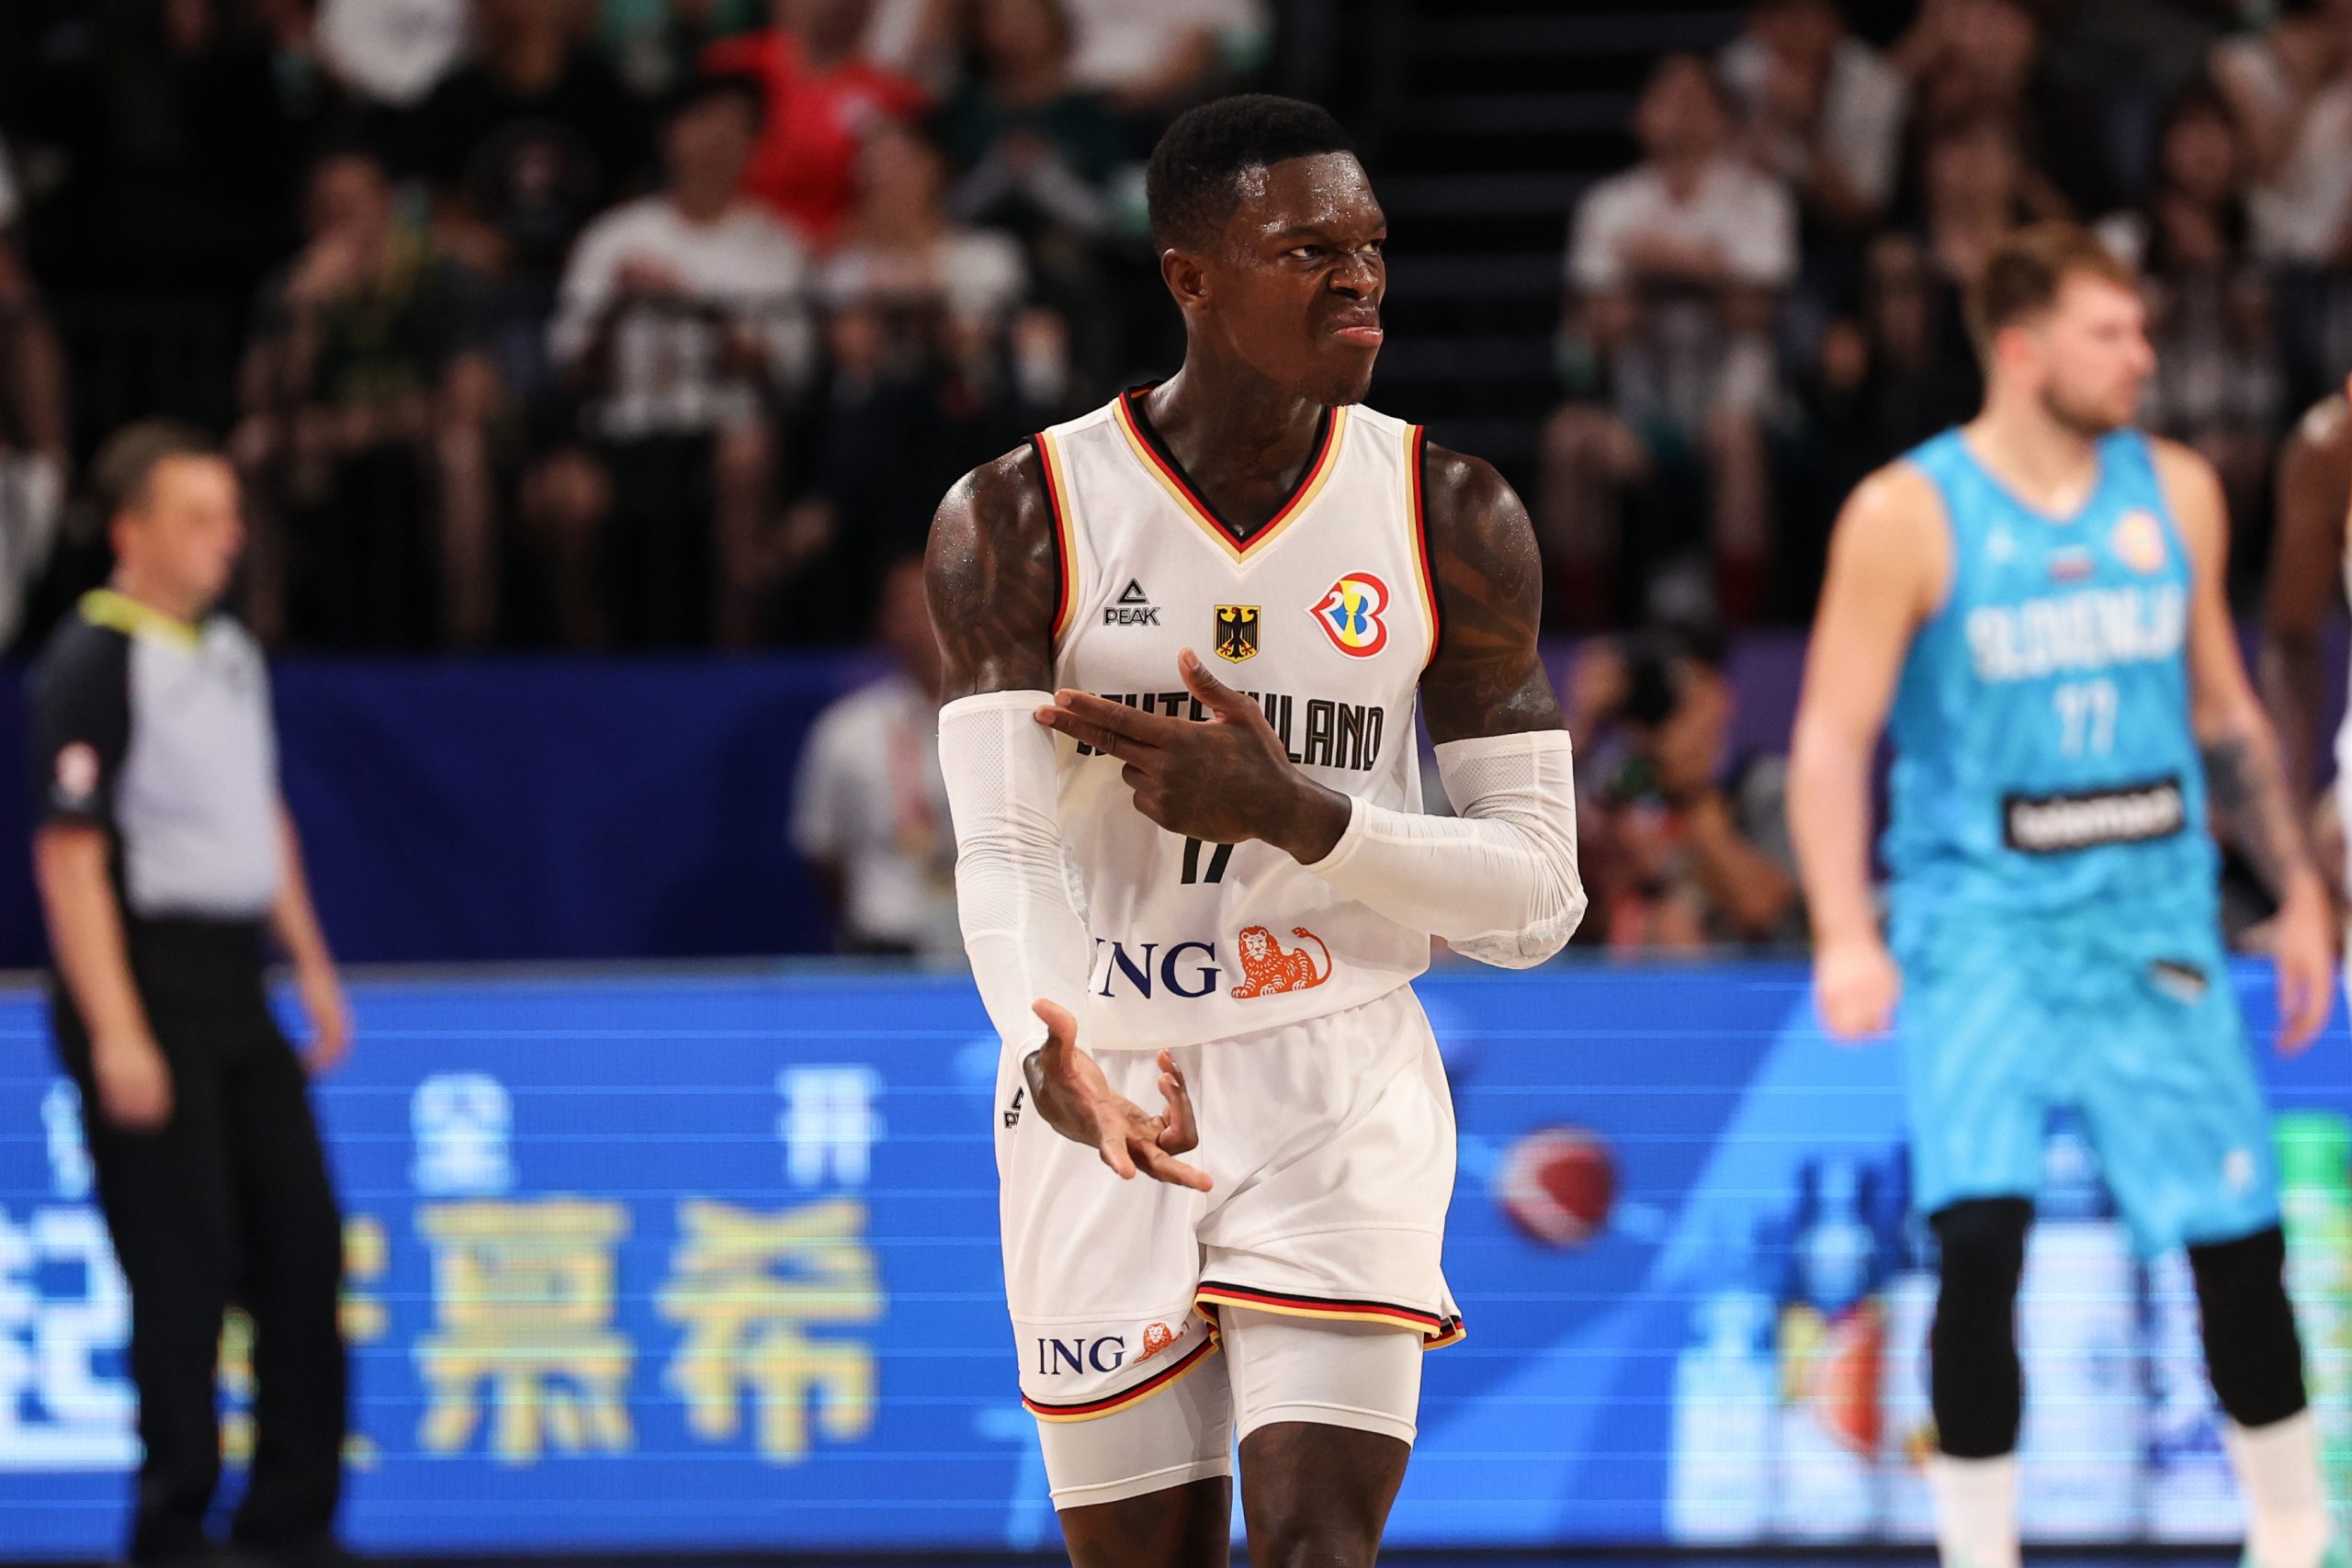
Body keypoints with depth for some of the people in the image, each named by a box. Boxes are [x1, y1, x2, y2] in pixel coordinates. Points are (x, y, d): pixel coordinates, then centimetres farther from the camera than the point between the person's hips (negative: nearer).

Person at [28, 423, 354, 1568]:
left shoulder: (230, 651, 13)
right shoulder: (93, 662, -13)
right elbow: (68, 855, -17)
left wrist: (312, 968, 19)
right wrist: (114, 1034, -22)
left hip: (236, 988, 8)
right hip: (144, 987, -8)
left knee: (302, 1238, 7)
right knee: (182, 1261, -6)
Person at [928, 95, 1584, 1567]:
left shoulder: (1454, 521, -2)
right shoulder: (1018, 521, -6)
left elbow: (1537, 895, -2)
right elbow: (1003, 850, -16)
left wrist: (1293, 813, -18)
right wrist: (1051, 1055, -37)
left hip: (1342, 1080, 0)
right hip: (1110, 1104, 1)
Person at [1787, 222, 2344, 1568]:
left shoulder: (2175, 493, 6)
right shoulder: (1909, 515, -8)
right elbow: (1833, 737, -8)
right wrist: (1846, 934, -19)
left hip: (2157, 921, 4)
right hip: (1984, 921, -4)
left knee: (2241, 1242, 4)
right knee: (1981, 1240, -17)